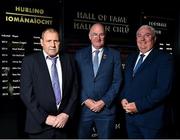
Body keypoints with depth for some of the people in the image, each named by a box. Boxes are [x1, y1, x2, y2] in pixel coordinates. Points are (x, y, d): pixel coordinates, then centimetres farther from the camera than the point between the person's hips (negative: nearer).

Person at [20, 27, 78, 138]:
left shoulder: (69, 60, 3)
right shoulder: (30, 61, -4)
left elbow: (74, 89, 4)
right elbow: (26, 93, -9)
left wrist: (66, 114, -7)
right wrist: (45, 117, -13)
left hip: (63, 123, 2)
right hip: (39, 124, -2)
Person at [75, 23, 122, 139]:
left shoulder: (114, 55, 4)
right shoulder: (80, 54, 7)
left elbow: (117, 81, -1)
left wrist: (104, 101, -9)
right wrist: (85, 100, -8)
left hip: (106, 108, 0)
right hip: (83, 107, 1)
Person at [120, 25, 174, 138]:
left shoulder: (164, 58, -7)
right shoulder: (131, 58, 14)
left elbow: (164, 89, -17)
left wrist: (139, 105, -19)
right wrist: (123, 98, -2)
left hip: (152, 118, -6)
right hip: (130, 116, 6)